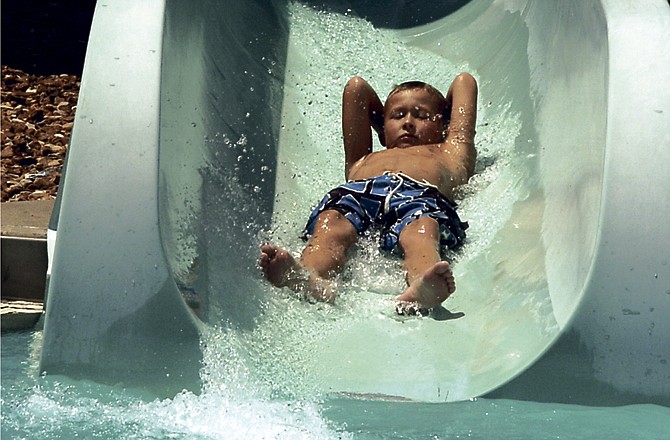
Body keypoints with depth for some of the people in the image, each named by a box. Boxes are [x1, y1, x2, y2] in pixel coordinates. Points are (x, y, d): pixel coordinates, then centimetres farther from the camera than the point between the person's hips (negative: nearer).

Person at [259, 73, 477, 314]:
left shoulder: (450, 154, 43)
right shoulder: (364, 159, 46)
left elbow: (464, 81, 57)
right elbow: (357, 87, 57)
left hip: (421, 195, -2)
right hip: (357, 191, 2)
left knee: (421, 230, -37)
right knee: (332, 224, -32)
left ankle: (421, 287, -68)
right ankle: (308, 277, -62)